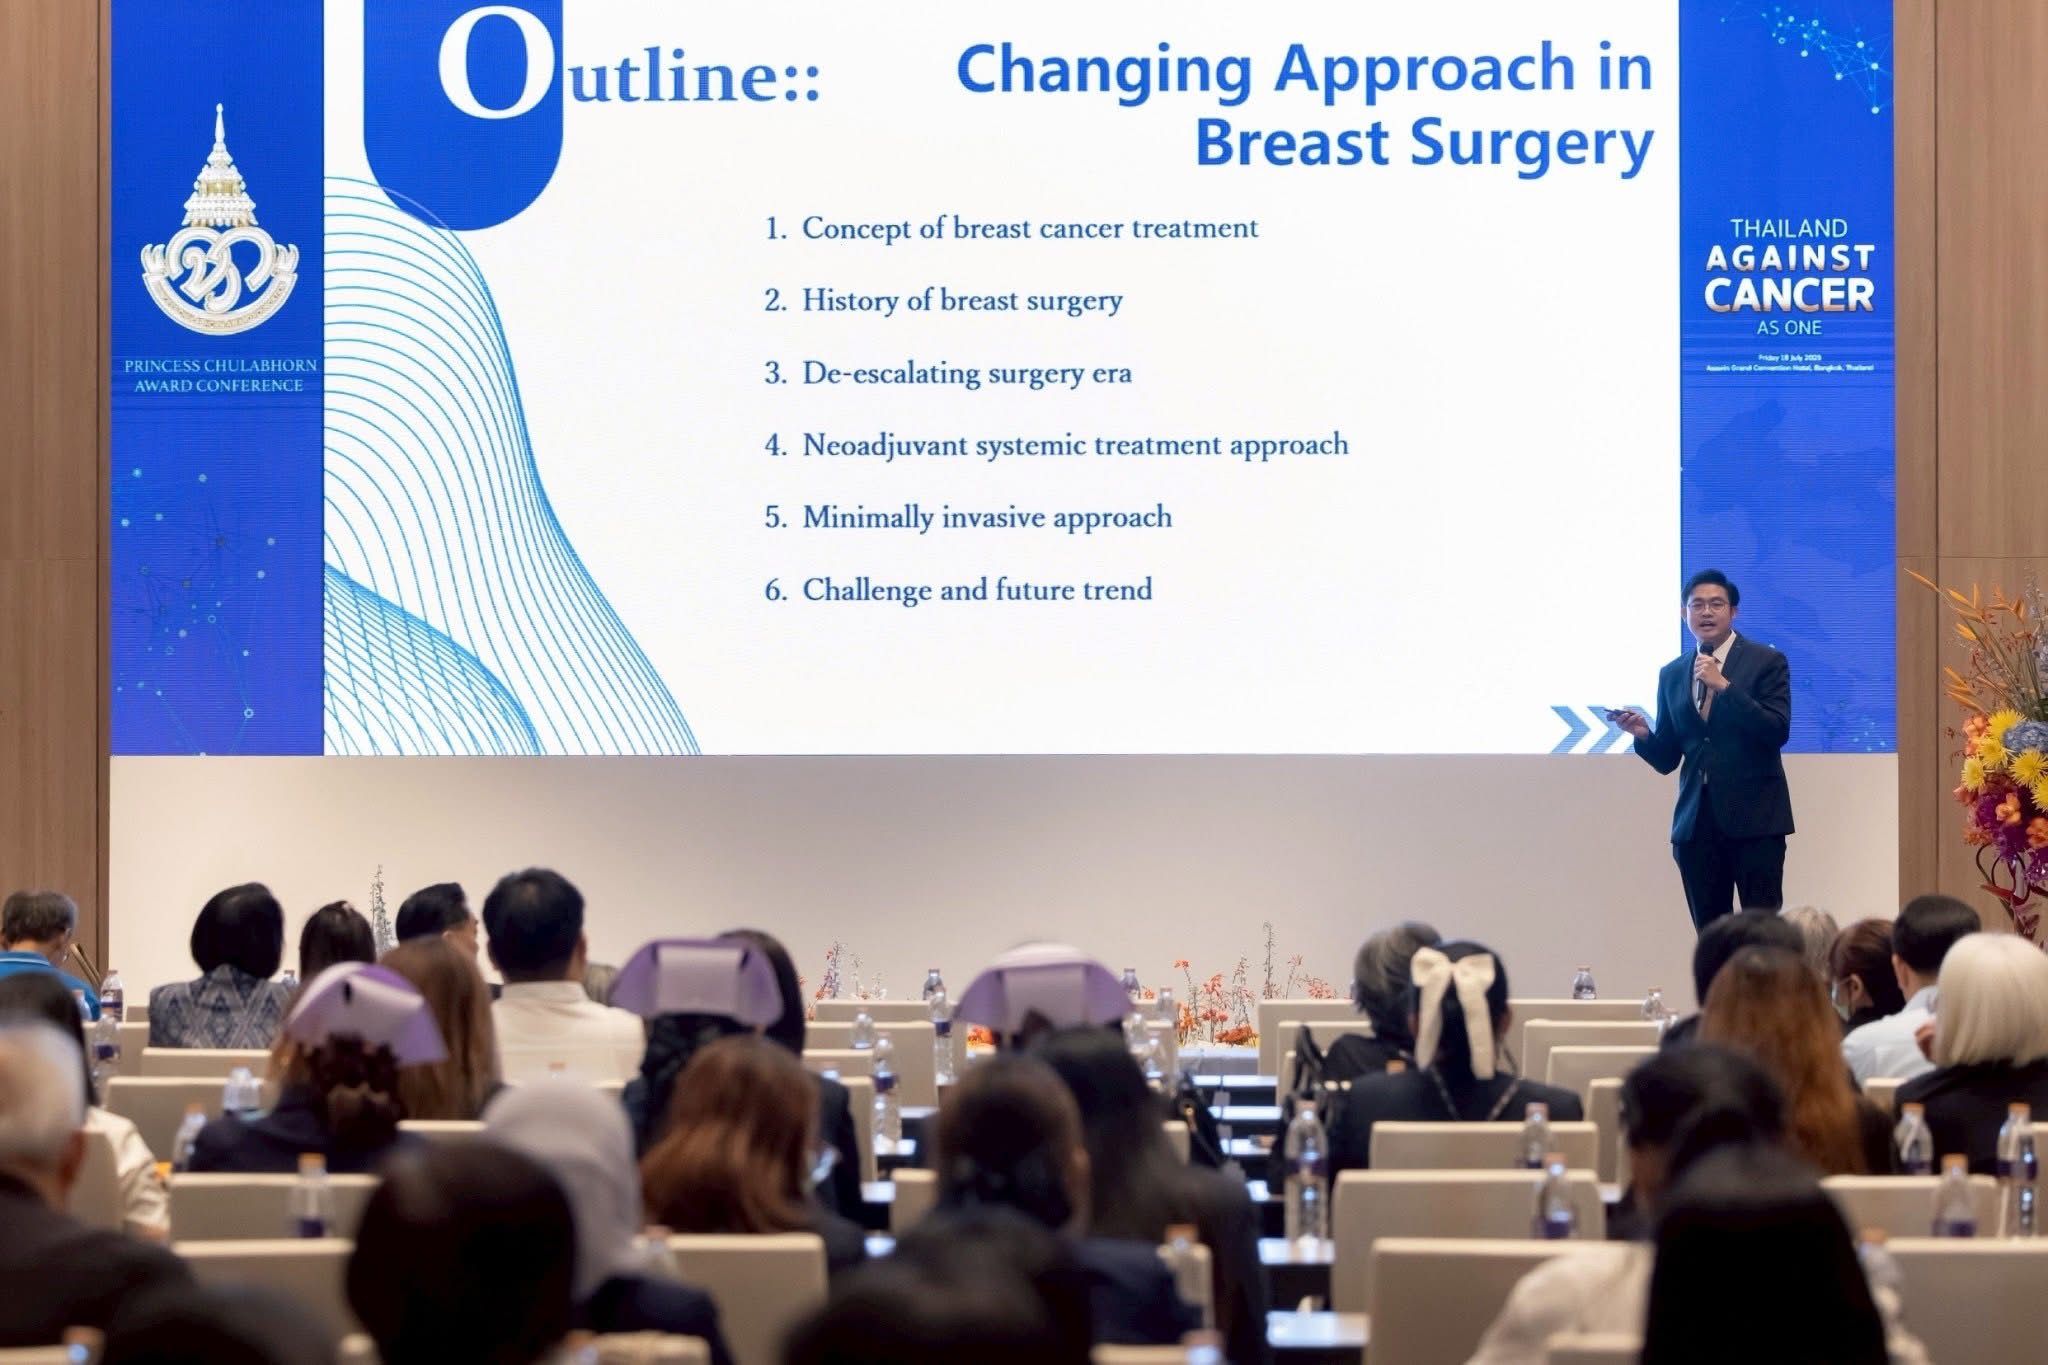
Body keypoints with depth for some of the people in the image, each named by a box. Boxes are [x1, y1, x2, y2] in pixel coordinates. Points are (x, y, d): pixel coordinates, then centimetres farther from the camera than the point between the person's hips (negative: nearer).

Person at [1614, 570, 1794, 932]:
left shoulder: (1766, 662, 2)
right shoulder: (1672, 674, 14)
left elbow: (1777, 732, -11)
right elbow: (1666, 759, 15)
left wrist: (1723, 685, -15)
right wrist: (1643, 734, -7)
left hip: (1753, 818, -4)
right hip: (1696, 821, 4)